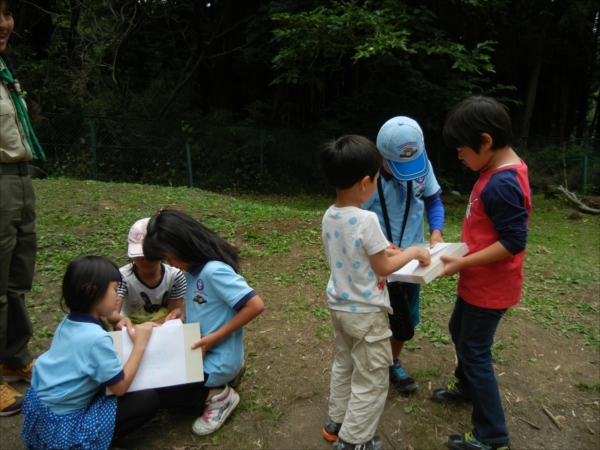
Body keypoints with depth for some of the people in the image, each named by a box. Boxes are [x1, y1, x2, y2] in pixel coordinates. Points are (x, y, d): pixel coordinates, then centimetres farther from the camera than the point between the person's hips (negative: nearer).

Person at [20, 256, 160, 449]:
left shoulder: (68, 322, -1)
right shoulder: (96, 338, -26)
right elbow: (120, 388, -16)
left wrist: (130, 335, 5)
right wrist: (140, 344, -12)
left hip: (41, 407, 9)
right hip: (64, 424, -8)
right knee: (149, 399, -8)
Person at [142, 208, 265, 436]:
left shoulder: (214, 271, -27)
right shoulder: (194, 268, -1)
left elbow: (256, 305, -30)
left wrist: (213, 339, -24)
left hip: (217, 359, -9)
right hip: (200, 351, 9)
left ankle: (219, 395, 4)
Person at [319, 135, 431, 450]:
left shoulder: (329, 216, -2)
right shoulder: (366, 220, -26)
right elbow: (384, 268, -16)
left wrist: (381, 250, 8)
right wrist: (414, 252, -4)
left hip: (339, 306, 8)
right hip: (365, 313, -8)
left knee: (344, 366, 25)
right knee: (372, 380, 11)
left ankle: (336, 424, 41)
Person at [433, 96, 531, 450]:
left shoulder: (501, 185, -27)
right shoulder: (503, 170, 3)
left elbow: (513, 242, -28)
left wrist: (461, 263, -23)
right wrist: (464, 256, 8)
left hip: (489, 287, -10)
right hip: (478, 281, 10)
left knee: (475, 351, 3)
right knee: (459, 331, 26)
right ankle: (467, 386, 50)